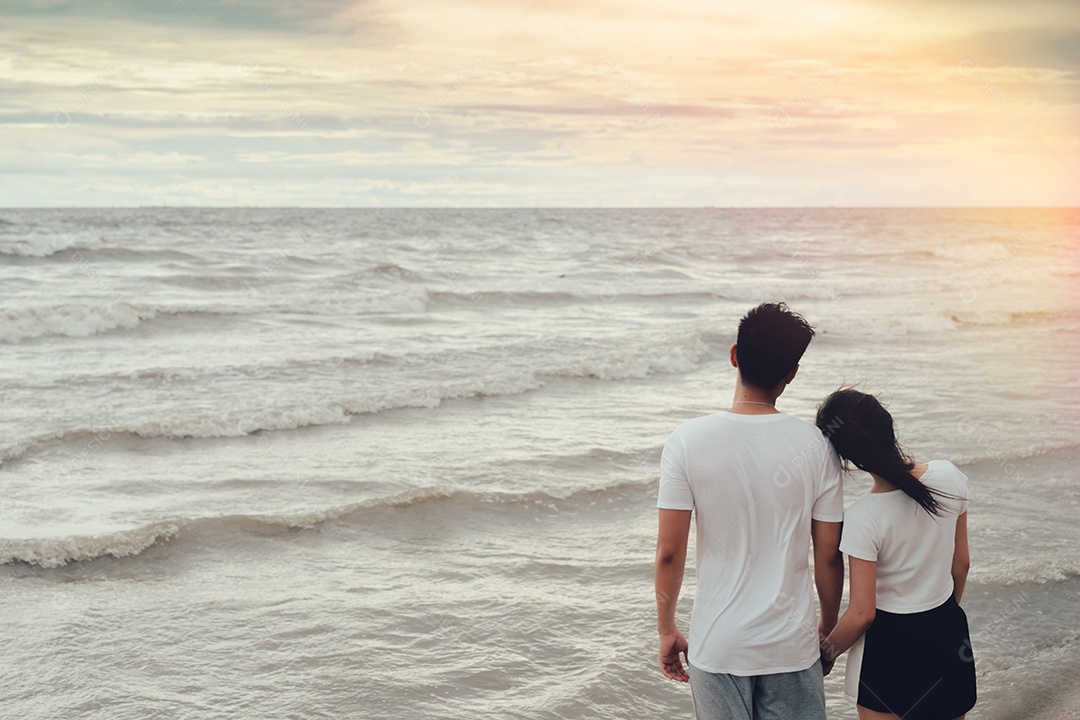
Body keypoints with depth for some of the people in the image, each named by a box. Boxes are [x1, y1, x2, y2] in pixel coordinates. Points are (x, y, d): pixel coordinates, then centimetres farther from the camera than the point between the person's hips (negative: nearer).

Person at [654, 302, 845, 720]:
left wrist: (667, 630, 5)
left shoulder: (687, 442, -12)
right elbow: (828, 556, -3)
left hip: (717, 646, 0)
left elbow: (669, 552, -9)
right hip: (791, 646, 0)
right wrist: (828, 630, 13)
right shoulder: (815, 447, -9)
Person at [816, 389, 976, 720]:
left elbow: (861, 614, -18)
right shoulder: (949, 477, -12)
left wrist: (828, 649, 1)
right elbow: (960, 564, 2)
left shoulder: (862, 520, -25)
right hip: (947, 631, 5)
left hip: (889, 646, -4)